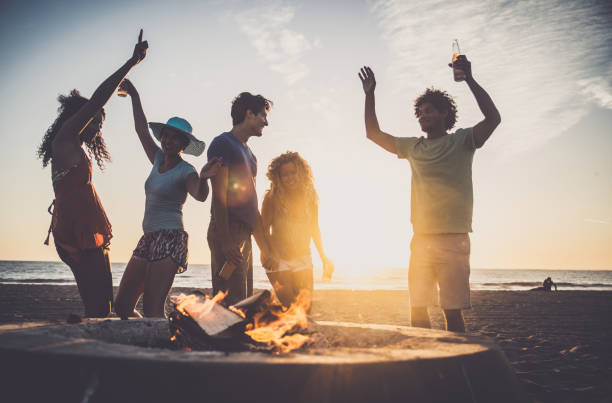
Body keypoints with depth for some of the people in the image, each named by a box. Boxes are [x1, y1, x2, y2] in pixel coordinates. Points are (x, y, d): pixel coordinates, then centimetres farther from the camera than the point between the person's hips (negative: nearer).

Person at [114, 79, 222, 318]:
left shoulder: (186, 171, -7)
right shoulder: (158, 160, 13)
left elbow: (200, 195, -26)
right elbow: (141, 129, 23)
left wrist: (203, 178, -47)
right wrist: (134, 95, 28)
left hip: (170, 239, -8)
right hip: (148, 238, 8)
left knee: (152, 310, -17)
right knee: (122, 305, 5)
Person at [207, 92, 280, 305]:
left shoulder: (249, 154, 24)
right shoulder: (223, 144, -3)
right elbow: (219, 196, -13)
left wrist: (266, 248, 22)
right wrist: (225, 241, -22)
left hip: (245, 235, 9)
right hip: (228, 233, -9)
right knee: (231, 305, -13)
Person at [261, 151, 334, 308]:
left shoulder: (309, 197, 0)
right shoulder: (272, 198, -11)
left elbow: (315, 229, 12)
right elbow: (264, 230, -6)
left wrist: (323, 257, 11)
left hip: (303, 260, 3)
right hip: (279, 259, -3)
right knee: (287, 306, -10)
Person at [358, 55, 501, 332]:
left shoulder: (461, 141, 5)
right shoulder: (413, 147, 18)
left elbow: (493, 118, -12)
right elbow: (373, 133, 23)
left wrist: (469, 78, -14)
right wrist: (369, 95, 17)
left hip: (453, 239, -4)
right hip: (421, 239, 5)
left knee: (452, 311, -5)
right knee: (417, 310, 3)